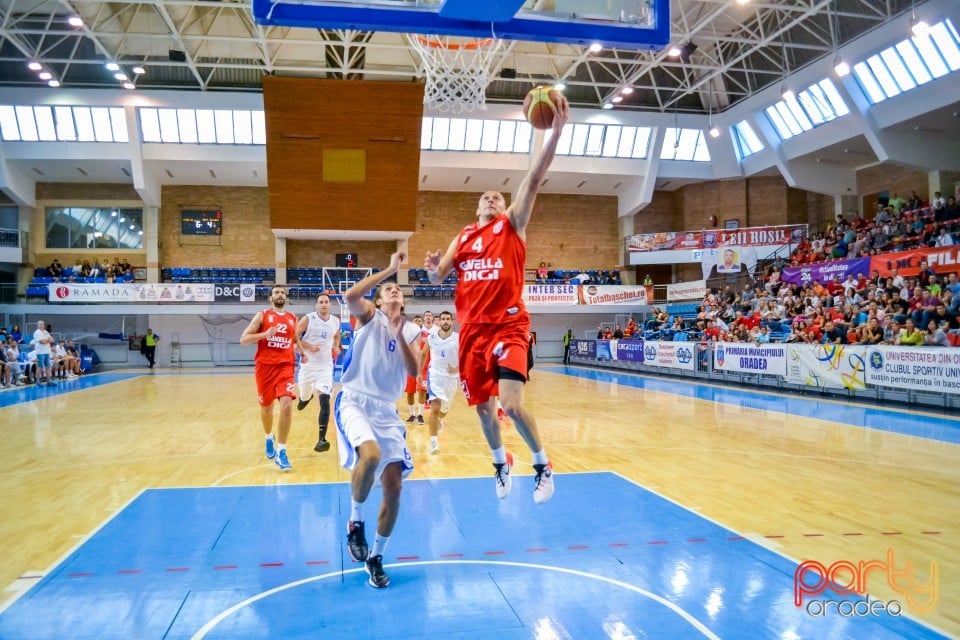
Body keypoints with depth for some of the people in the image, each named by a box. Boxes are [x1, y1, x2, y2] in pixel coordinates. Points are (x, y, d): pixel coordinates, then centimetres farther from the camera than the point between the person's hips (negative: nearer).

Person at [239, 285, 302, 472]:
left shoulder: (292, 318, 12)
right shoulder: (262, 315, 1)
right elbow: (243, 339, -5)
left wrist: (302, 353, 10)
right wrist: (265, 334, -20)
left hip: (286, 367, 1)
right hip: (265, 366, -1)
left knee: (287, 405, -17)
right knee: (266, 407, 12)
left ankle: (281, 451, -10)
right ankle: (269, 438, 43)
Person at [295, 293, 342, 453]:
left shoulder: (336, 322, 2)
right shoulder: (307, 319, -9)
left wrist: (336, 347, 3)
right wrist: (308, 346, -20)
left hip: (325, 367, 0)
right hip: (308, 365, 0)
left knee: (325, 401, -16)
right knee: (304, 398, 19)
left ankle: (322, 439, -17)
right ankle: (305, 398, 59)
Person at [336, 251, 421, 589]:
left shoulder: (411, 330, 10)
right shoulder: (369, 315, 1)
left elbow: (414, 371, -4)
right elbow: (350, 296, -23)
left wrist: (398, 333, -15)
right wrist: (390, 268, -19)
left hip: (387, 410, 5)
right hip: (354, 402, -4)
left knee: (394, 485, 0)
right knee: (370, 454, -34)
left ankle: (376, 557, 20)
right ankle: (355, 522, -6)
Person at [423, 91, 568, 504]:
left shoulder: (513, 224, 5)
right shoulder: (463, 237, 16)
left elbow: (534, 179, -7)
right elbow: (438, 278, 14)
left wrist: (556, 131, -18)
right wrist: (432, 267, -10)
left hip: (509, 325, -4)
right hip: (472, 329, 5)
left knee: (511, 404, -17)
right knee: (482, 405, 12)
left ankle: (543, 465, 8)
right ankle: (501, 462, 39)